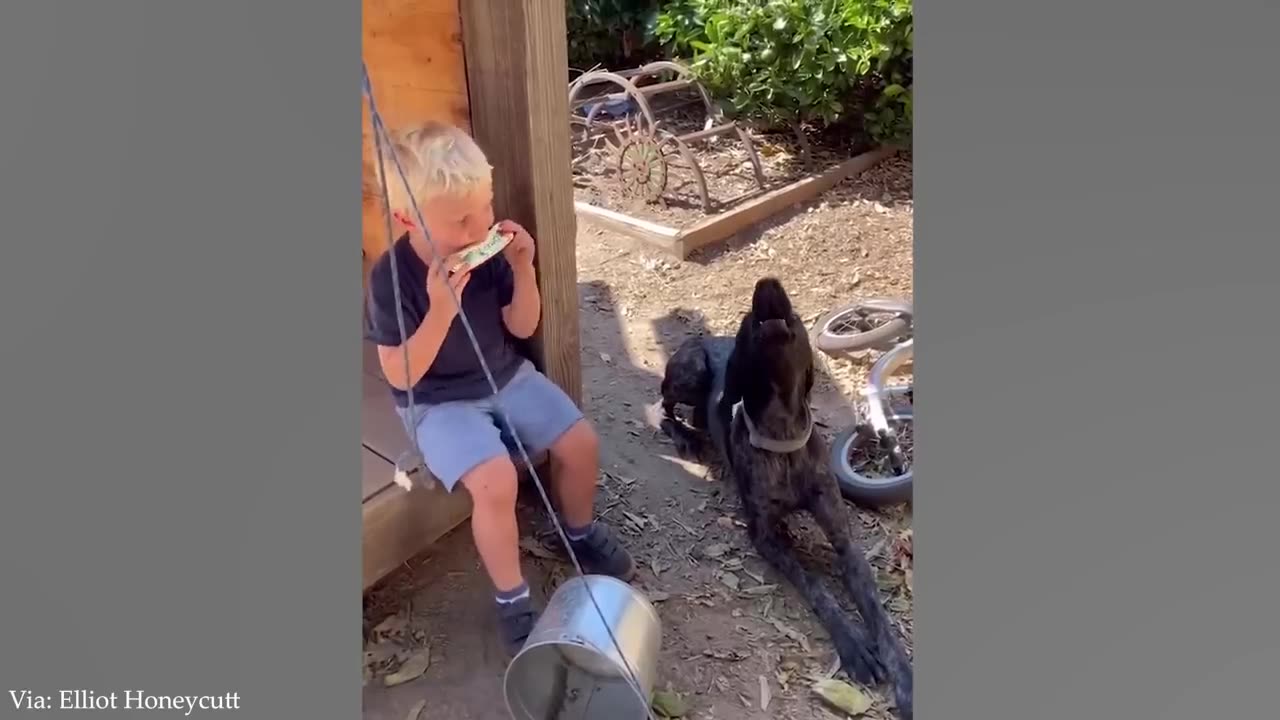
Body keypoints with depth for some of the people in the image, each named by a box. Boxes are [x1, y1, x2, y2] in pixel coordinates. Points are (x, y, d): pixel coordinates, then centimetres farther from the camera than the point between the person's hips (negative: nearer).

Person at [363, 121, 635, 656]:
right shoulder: (391, 277, -22)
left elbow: (523, 328, -2)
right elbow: (400, 375, -21)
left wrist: (523, 270, -20)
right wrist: (442, 309, -34)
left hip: (505, 376, 5)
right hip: (438, 402, -5)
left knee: (581, 443, -5)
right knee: (495, 481, -26)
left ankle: (580, 531, 27)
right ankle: (512, 600, -2)